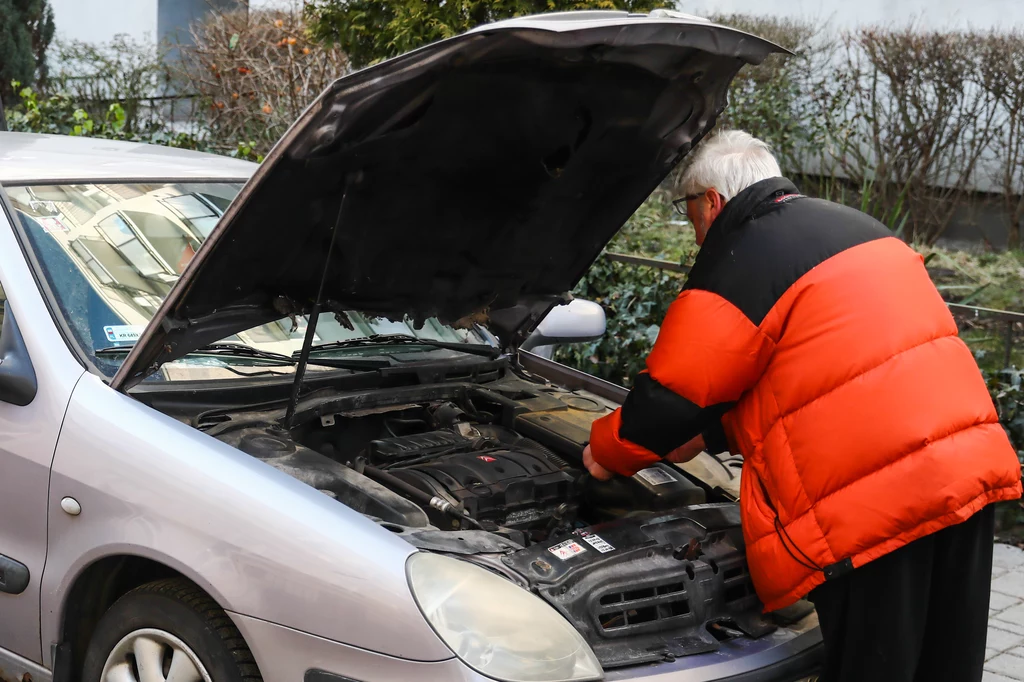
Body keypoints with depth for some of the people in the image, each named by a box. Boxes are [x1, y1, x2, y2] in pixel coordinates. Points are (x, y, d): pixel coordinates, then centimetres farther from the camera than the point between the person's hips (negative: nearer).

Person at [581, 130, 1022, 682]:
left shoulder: (738, 261, -5)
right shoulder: (853, 227, 22)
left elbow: (669, 398, -3)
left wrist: (607, 451, 17)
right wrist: (711, 433, 31)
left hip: (876, 499, -9)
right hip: (973, 464, 9)